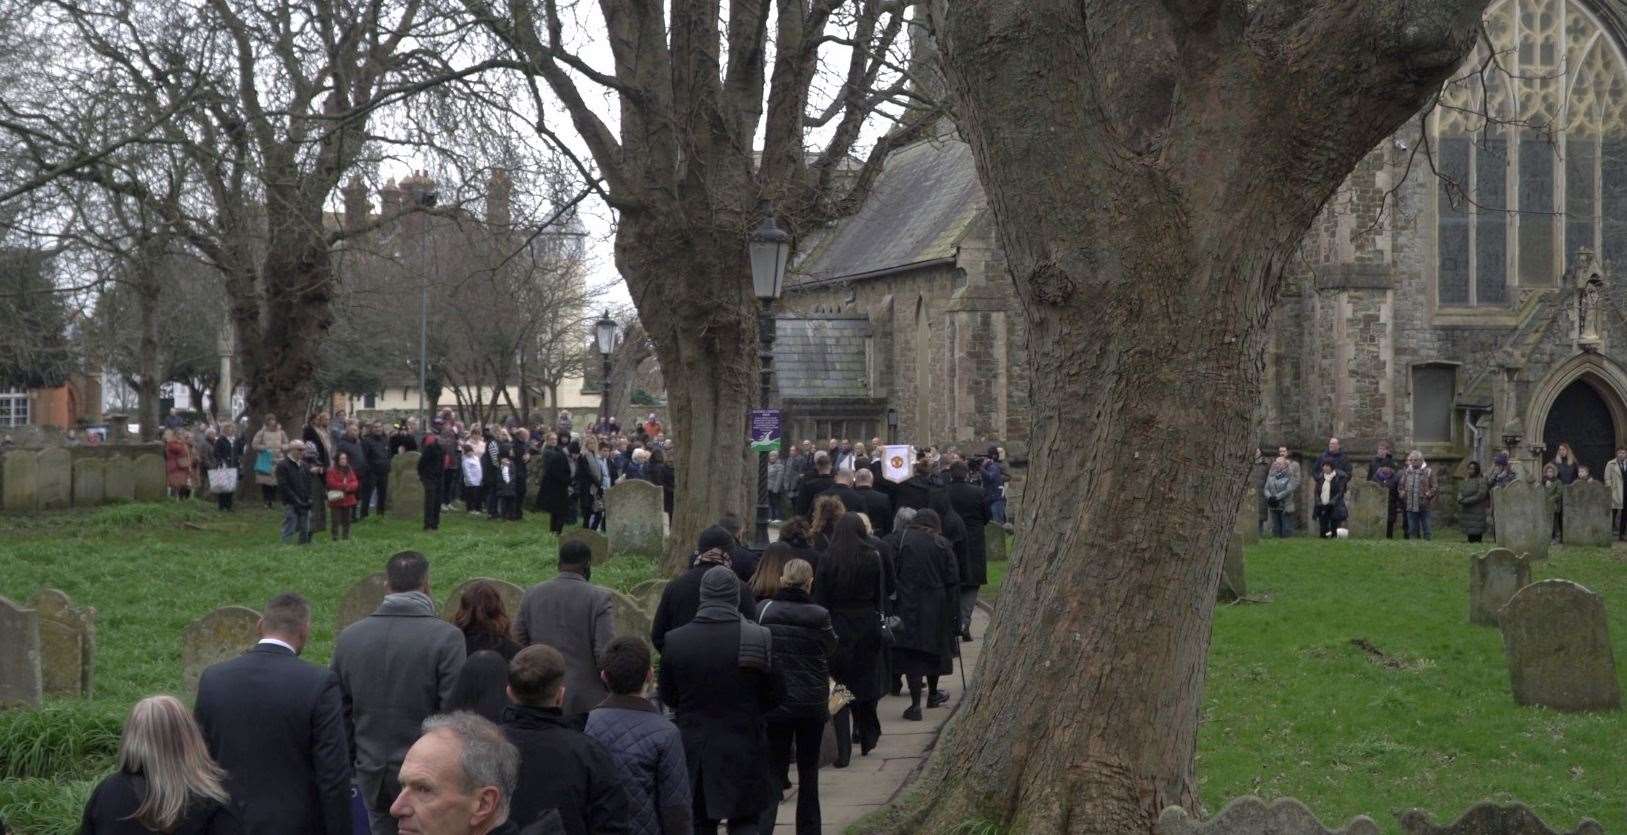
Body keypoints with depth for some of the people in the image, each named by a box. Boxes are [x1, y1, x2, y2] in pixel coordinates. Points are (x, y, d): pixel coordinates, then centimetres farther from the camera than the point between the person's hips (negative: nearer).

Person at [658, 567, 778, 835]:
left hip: (693, 751, 2)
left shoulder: (675, 641, -8)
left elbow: (667, 697, 3)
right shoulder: (759, 639, -12)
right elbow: (773, 698, -3)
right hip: (744, 750, -2)